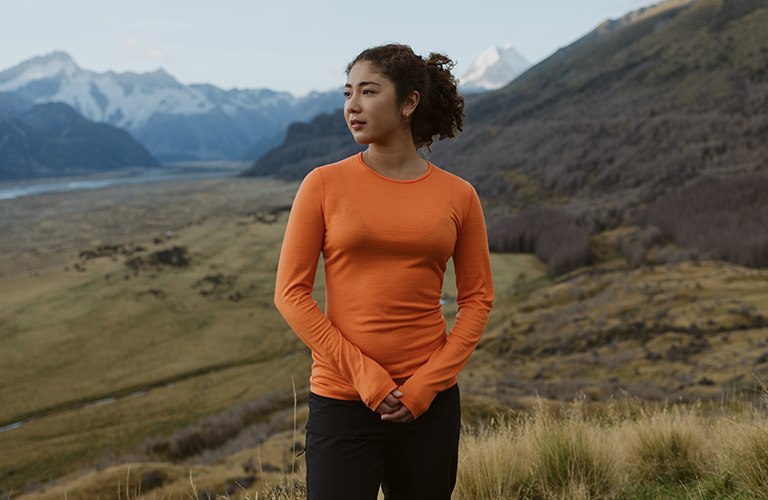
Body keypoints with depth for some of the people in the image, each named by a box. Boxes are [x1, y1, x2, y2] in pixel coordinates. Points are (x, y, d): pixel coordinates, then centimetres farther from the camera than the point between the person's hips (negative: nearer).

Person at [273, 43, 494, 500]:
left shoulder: (458, 196, 1)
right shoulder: (324, 184, -3)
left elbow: (477, 298, 6)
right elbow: (291, 293, -4)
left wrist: (428, 384, -5)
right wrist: (364, 376, -11)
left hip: (429, 405, 2)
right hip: (343, 402, -2)